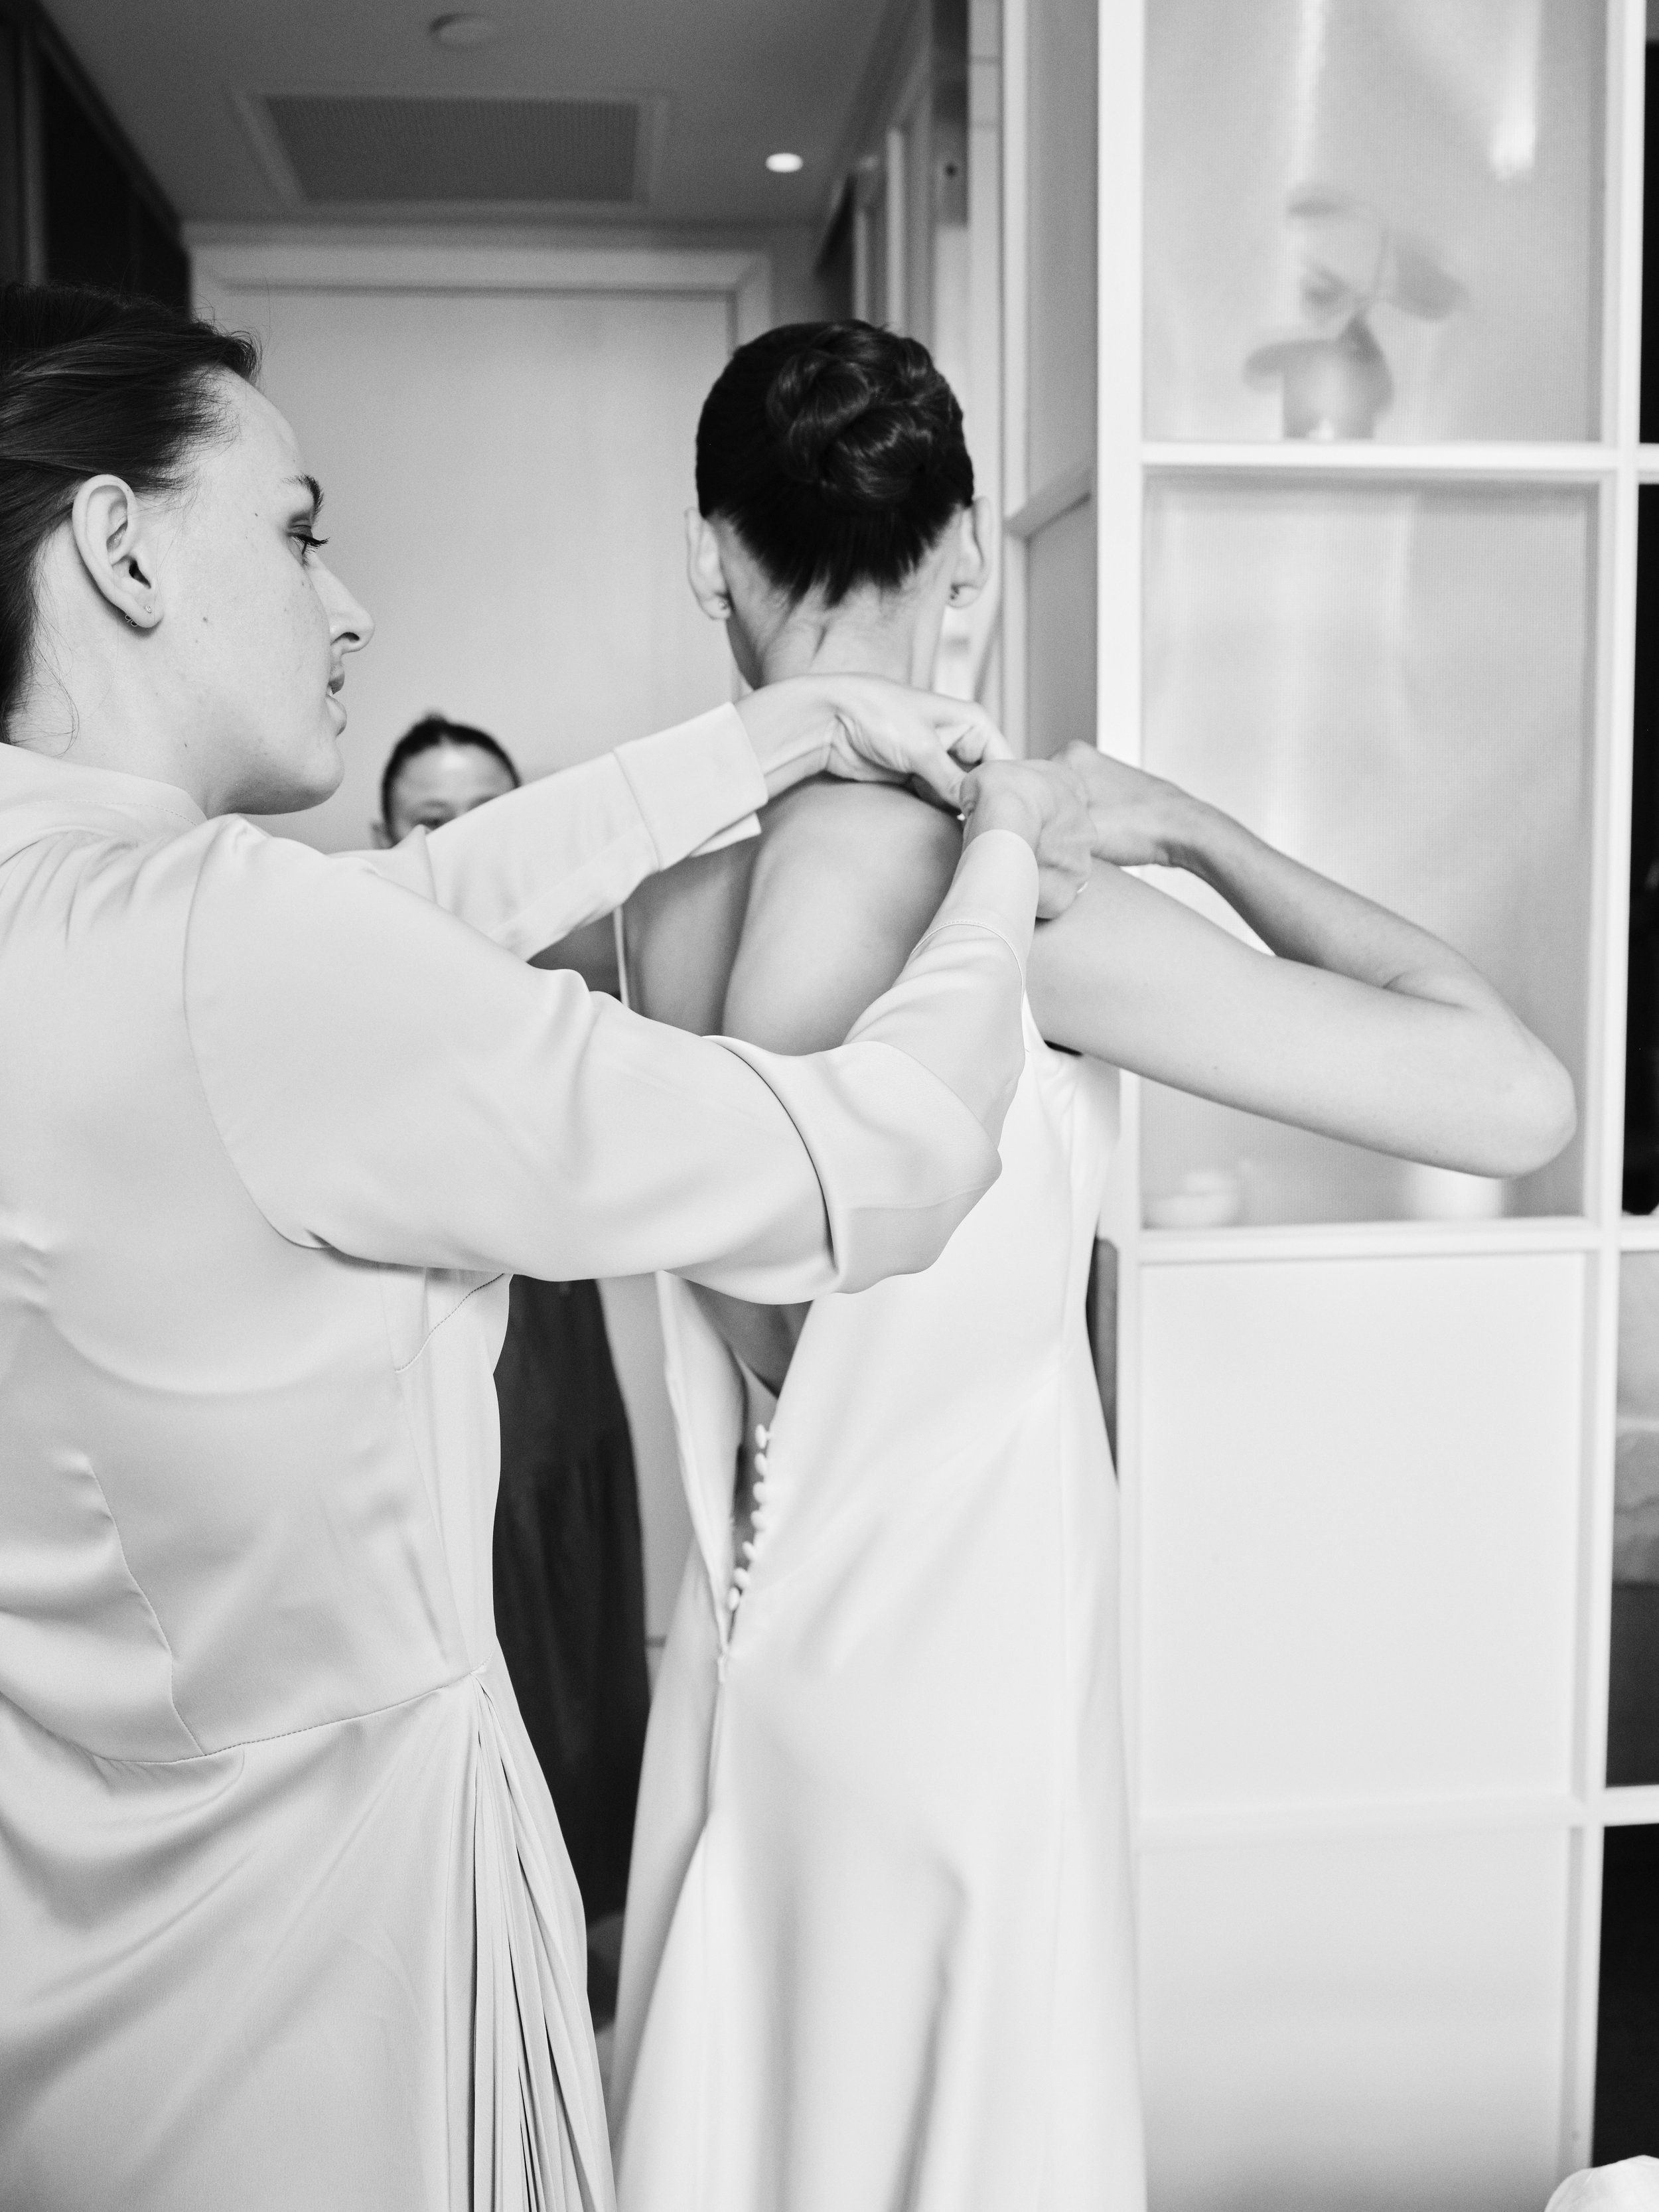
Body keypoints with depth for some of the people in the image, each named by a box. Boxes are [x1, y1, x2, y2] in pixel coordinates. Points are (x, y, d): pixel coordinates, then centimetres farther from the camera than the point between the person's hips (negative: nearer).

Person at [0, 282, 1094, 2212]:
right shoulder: (225, 947, -29)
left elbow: (437, 895, 5)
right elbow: (878, 1167, -22)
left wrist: (796, 725, 9)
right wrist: (1000, 867, -3)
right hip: (309, 1928, -7)